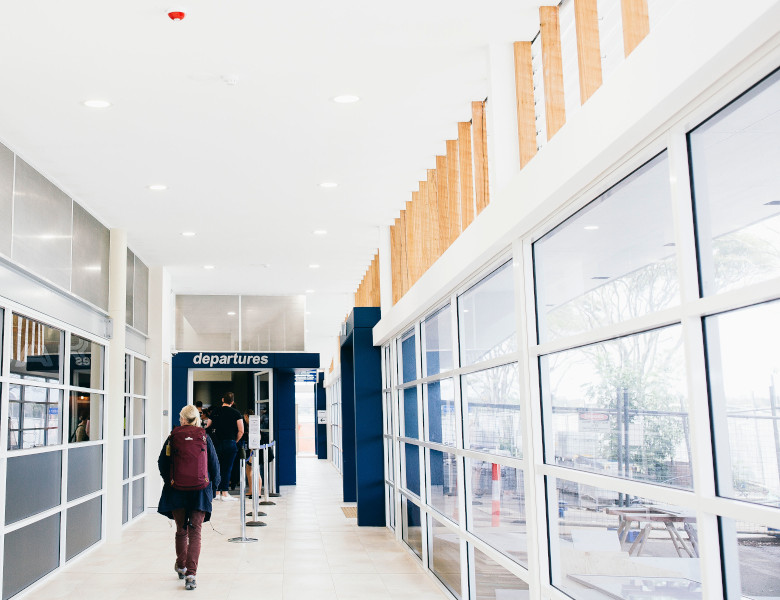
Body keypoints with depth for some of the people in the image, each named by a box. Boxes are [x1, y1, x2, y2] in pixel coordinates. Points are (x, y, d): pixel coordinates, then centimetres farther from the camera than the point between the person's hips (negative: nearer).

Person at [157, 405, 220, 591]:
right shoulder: (205, 439, -5)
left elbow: (162, 463, 0)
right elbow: (215, 465, 0)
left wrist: (169, 482, 15)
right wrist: (213, 485, 13)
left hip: (177, 492, 1)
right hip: (200, 492, -1)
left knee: (181, 530, 17)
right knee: (195, 532, 0)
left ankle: (181, 566, 34)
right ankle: (191, 573, -10)